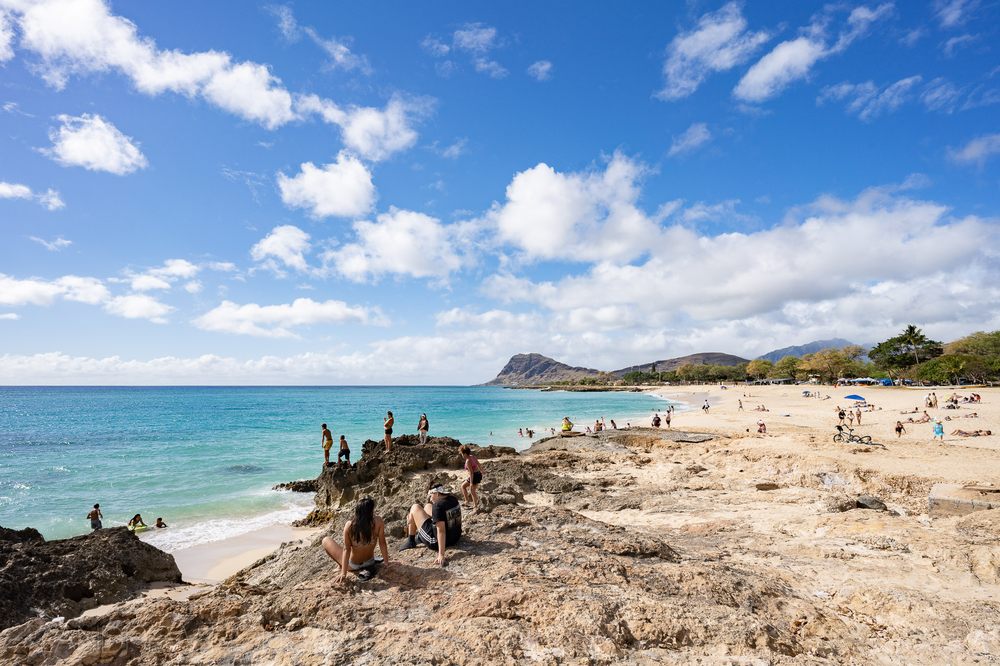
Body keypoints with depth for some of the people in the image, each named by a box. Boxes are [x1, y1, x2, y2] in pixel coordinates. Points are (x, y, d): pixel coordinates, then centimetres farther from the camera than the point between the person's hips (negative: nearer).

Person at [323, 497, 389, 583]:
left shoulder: (349, 525, -27)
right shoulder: (378, 521, -25)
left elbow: (346, 549, -22)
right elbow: (382, 543, -16)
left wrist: (343, 573, -14)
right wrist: (386, 562, -2)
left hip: (353, 565, -4)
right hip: (370, 562, 4)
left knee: (326, 540, 13)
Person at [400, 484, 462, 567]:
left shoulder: (438, 506, -27)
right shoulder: (453, 499, -3)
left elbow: (441, 531, -33)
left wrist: (441, 555, -33)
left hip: (437, 541, -8)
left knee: (415, 508, 3)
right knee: (428, 506, 22)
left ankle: (411, 541, 19)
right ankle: (419, 536, 40)